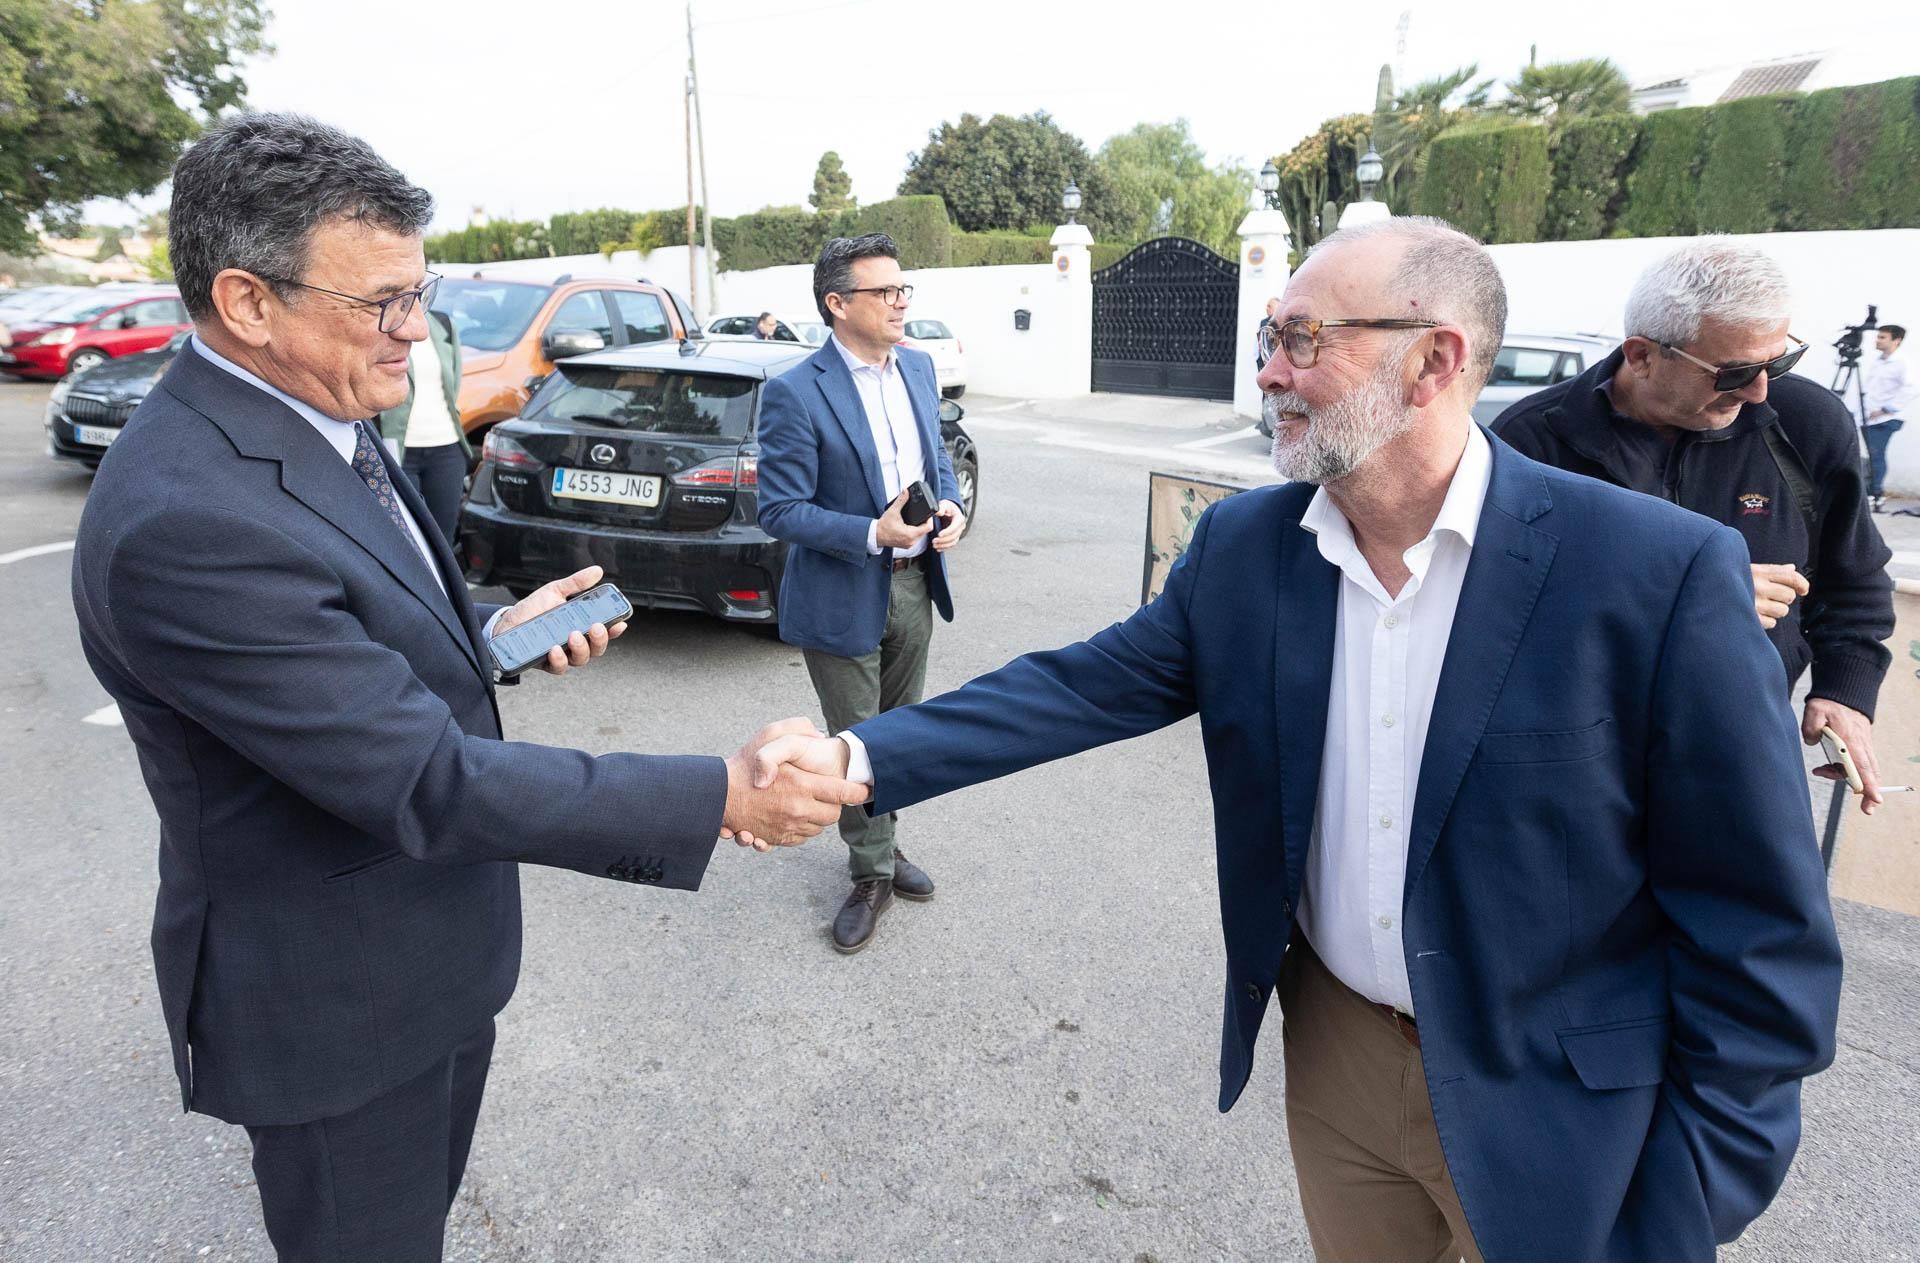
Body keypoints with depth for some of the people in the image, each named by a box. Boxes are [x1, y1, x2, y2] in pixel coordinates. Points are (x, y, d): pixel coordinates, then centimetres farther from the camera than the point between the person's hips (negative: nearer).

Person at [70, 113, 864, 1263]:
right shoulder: (184, 517, -32)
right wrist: (721, 798, -31)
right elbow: (425, 782, -33)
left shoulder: (308, 417, -1)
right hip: (336, 1002, -9)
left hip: (435, 944, 9)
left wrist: (492, 630, -6)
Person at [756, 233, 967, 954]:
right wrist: (873, 534, -27)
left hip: (914, 584, 6)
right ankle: (872, 874, 28)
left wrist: (951, 505, -6)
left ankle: (882, 846, 41)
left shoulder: (918, 367, 4)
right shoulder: (796, 395, -17)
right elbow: (779, 509, -17)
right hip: (844, 597, -6)